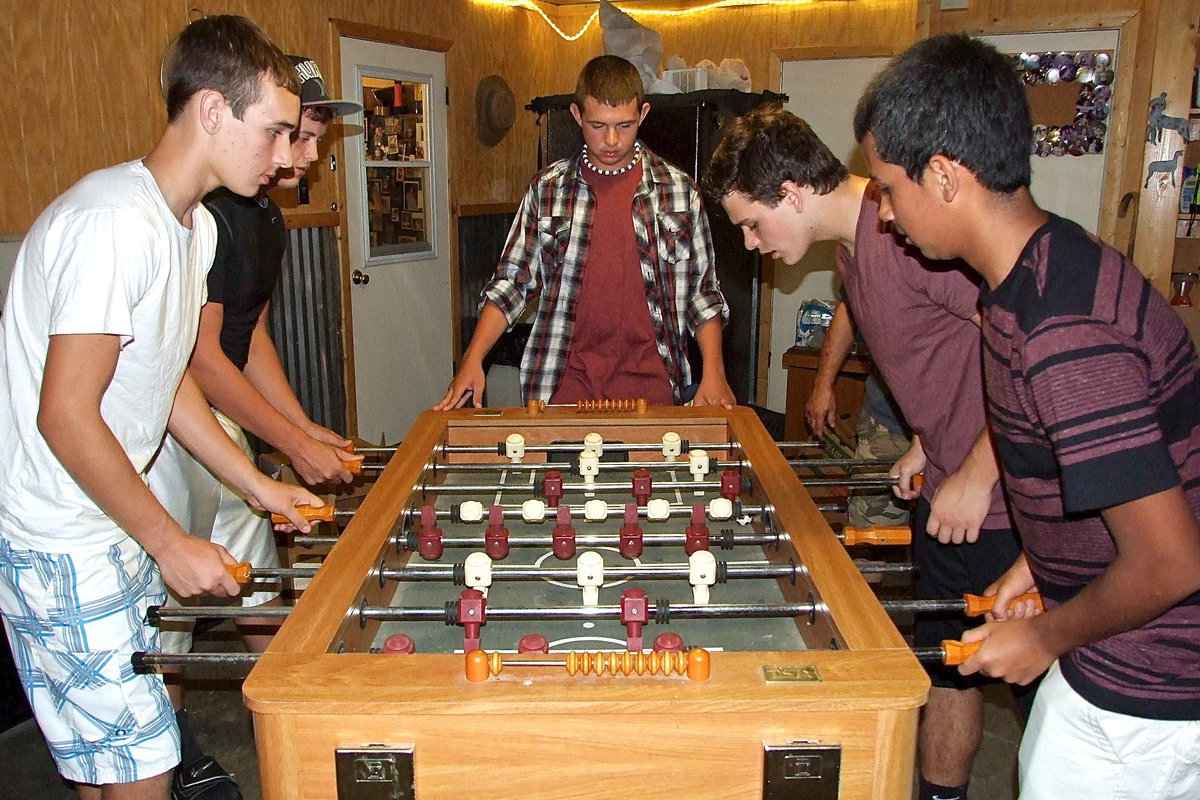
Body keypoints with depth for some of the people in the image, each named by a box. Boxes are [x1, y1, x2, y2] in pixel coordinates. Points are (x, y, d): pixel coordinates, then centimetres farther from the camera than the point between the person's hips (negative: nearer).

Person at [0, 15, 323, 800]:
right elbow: (66, 417, -24)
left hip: (115, 527, 9)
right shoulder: (116, 224, -24)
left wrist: (261, 487, 11)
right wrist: (171, 545, -16)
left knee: (139, 732, 20)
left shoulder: (196, 225, 7)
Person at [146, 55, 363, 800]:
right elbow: (201, 357, -23)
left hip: (219, 417, 9)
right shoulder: (205, 212, -22)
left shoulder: (266, 216, 9)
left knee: (257, 571, 17)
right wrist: (294, 445, -19)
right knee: (169, 600, 5)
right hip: (161, 428, -9)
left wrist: (307, 427, 8)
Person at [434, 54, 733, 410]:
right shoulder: (547, 188, 3)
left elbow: (702, 290, 6)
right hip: (563, 381, 0)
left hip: (650, 382, 0)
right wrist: (473, 359, -5)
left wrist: (713, 372, -5)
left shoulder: (678, 189, 3)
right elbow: (512, 281, 5)